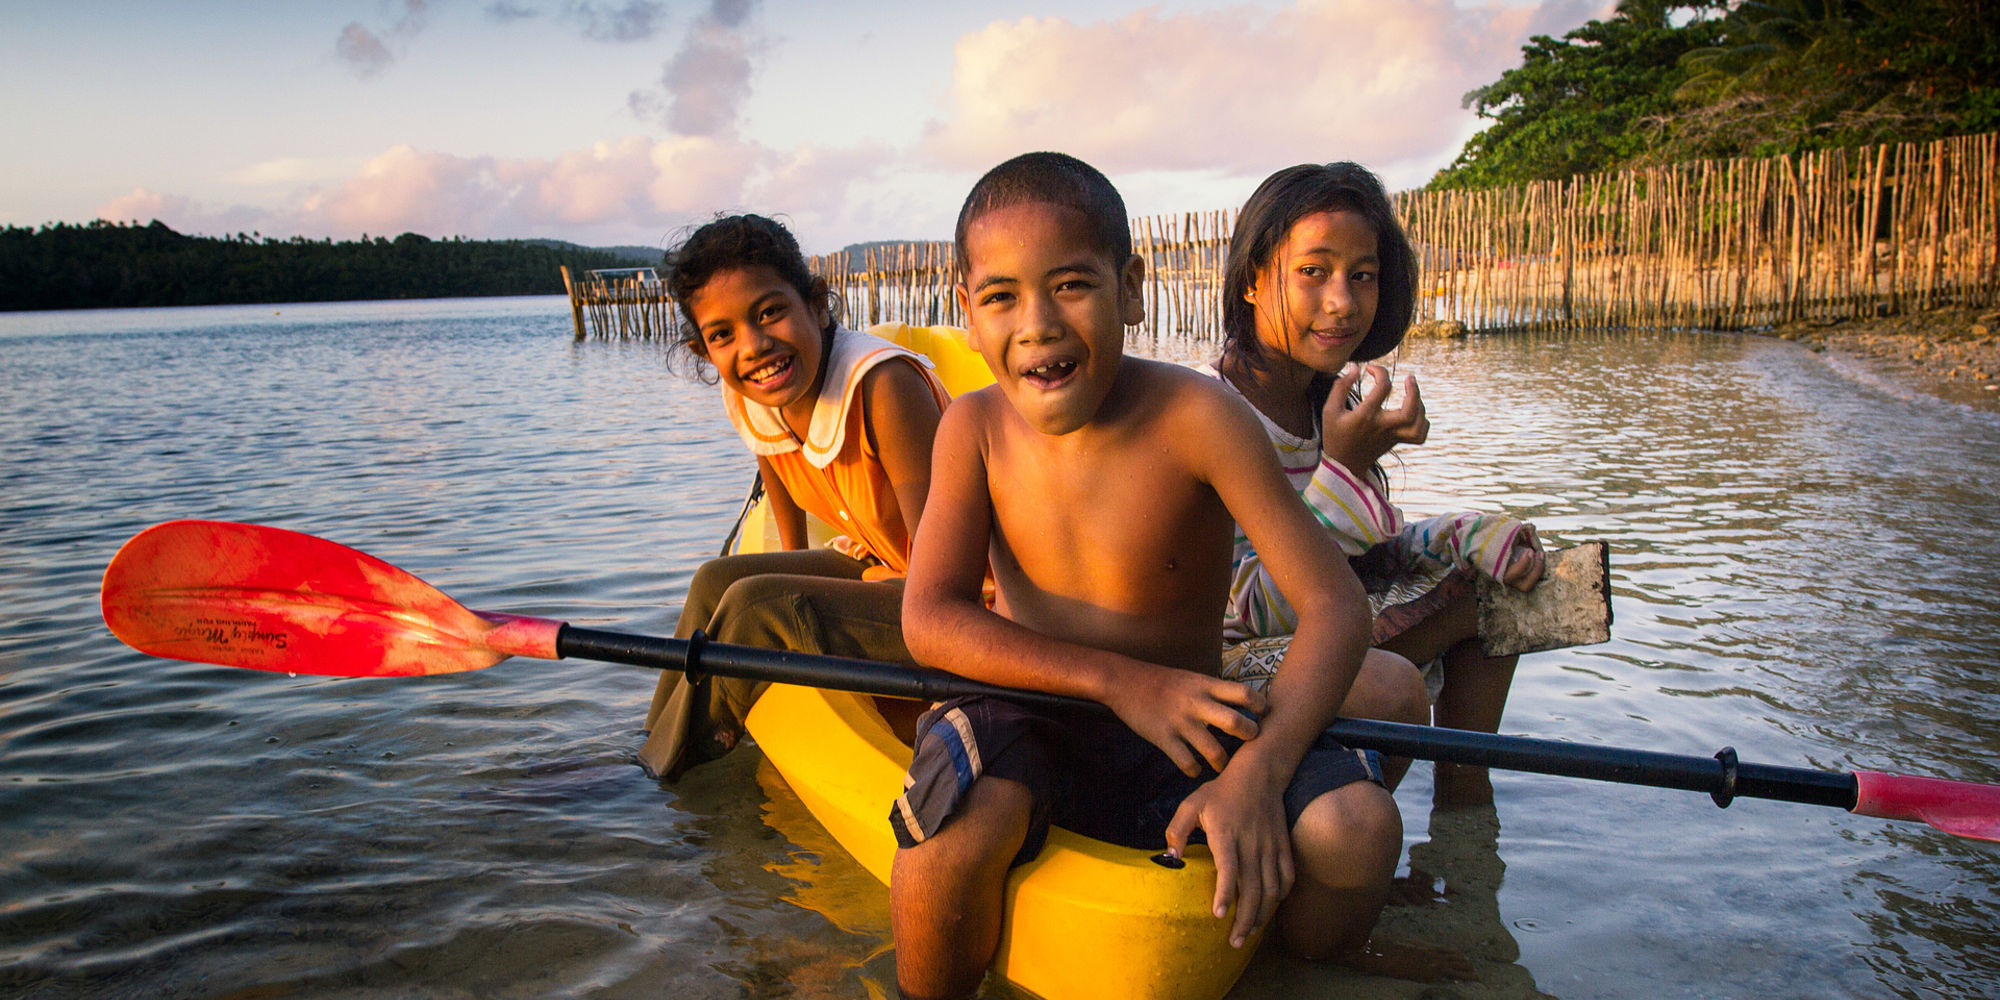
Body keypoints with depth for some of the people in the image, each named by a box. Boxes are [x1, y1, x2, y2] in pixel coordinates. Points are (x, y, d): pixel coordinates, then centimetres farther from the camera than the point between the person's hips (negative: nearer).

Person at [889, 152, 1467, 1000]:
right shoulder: (975, 428, -5)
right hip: (1032, 736, 0)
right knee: (964, 802, -32)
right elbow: (929, 619, -14)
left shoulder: (1194, 416, -13)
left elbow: (1335, 605, -16)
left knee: (1357, 825, -23)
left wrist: (1258, 770, -32)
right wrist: (1119, 680, -25)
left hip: (1179, 740, 0)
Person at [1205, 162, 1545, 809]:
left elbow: (1373, 549, 12)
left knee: (1493, 585, 8)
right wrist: (1344, 468, -31)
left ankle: (1463, 803, 15)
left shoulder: (1333, 399, 2)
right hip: (1231, 663, -8)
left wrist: (1473, 537, -7)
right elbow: (1259, 610, -25)